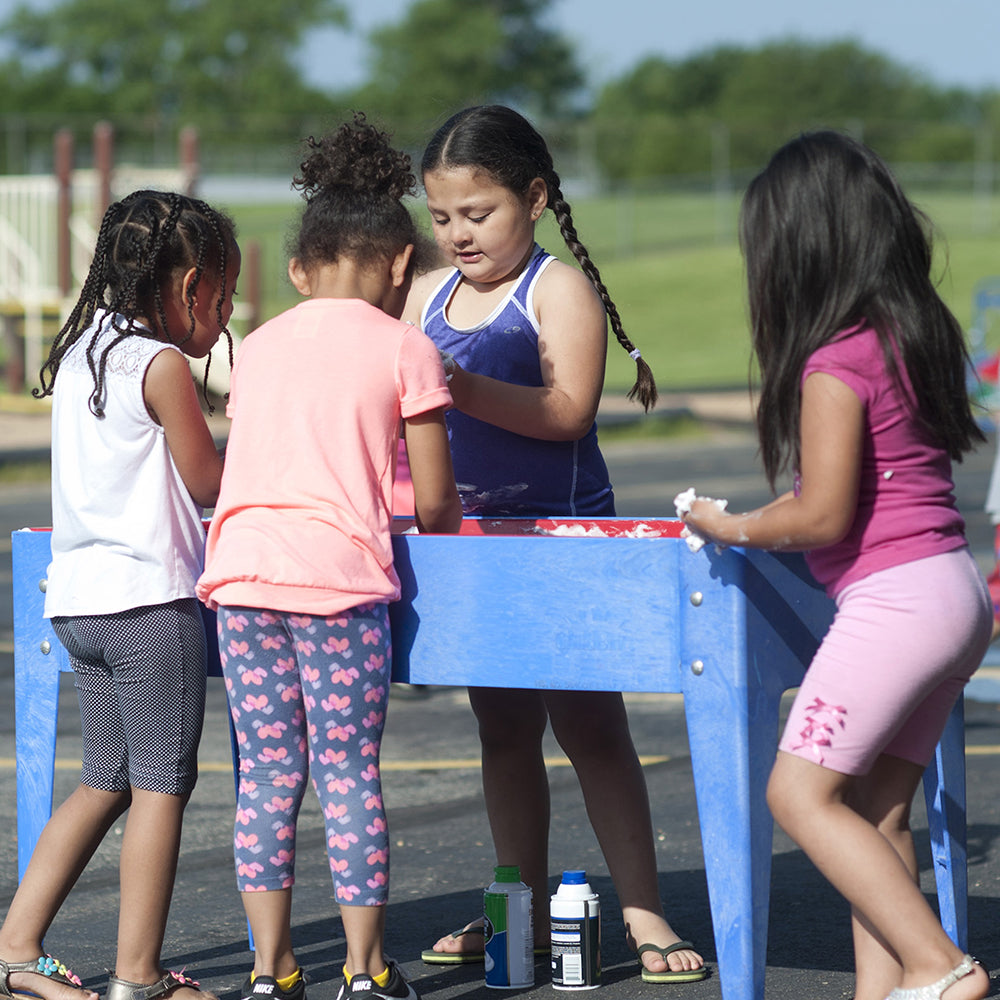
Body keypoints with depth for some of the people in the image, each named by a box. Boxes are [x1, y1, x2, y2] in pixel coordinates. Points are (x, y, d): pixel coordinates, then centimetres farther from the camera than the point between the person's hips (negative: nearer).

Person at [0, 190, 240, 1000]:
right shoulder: (162, 365, -12)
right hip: (149, 599, -8)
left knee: (107, 782, 17)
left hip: (77, 598, 8)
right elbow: (209, 486, -6)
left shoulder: (80, 351, 13)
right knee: (162, 783, -1)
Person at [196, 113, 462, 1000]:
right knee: (350, 774, 3)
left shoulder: (258, 346, 17)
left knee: (267, 773, 9)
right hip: (339, 576, -4)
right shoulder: (403, 348, 3)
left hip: (242, 565, 4)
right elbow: (433, 501, 1)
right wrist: (444, 518, 24)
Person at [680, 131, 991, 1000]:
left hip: (893, 596, -9)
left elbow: (822, 514, -18)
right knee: (877, 807, 9)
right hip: (956, 591, 9)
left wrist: (732, 528, -1)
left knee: (801, 792, -5)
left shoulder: (837, 363, -14)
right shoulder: (916, 335, 12)